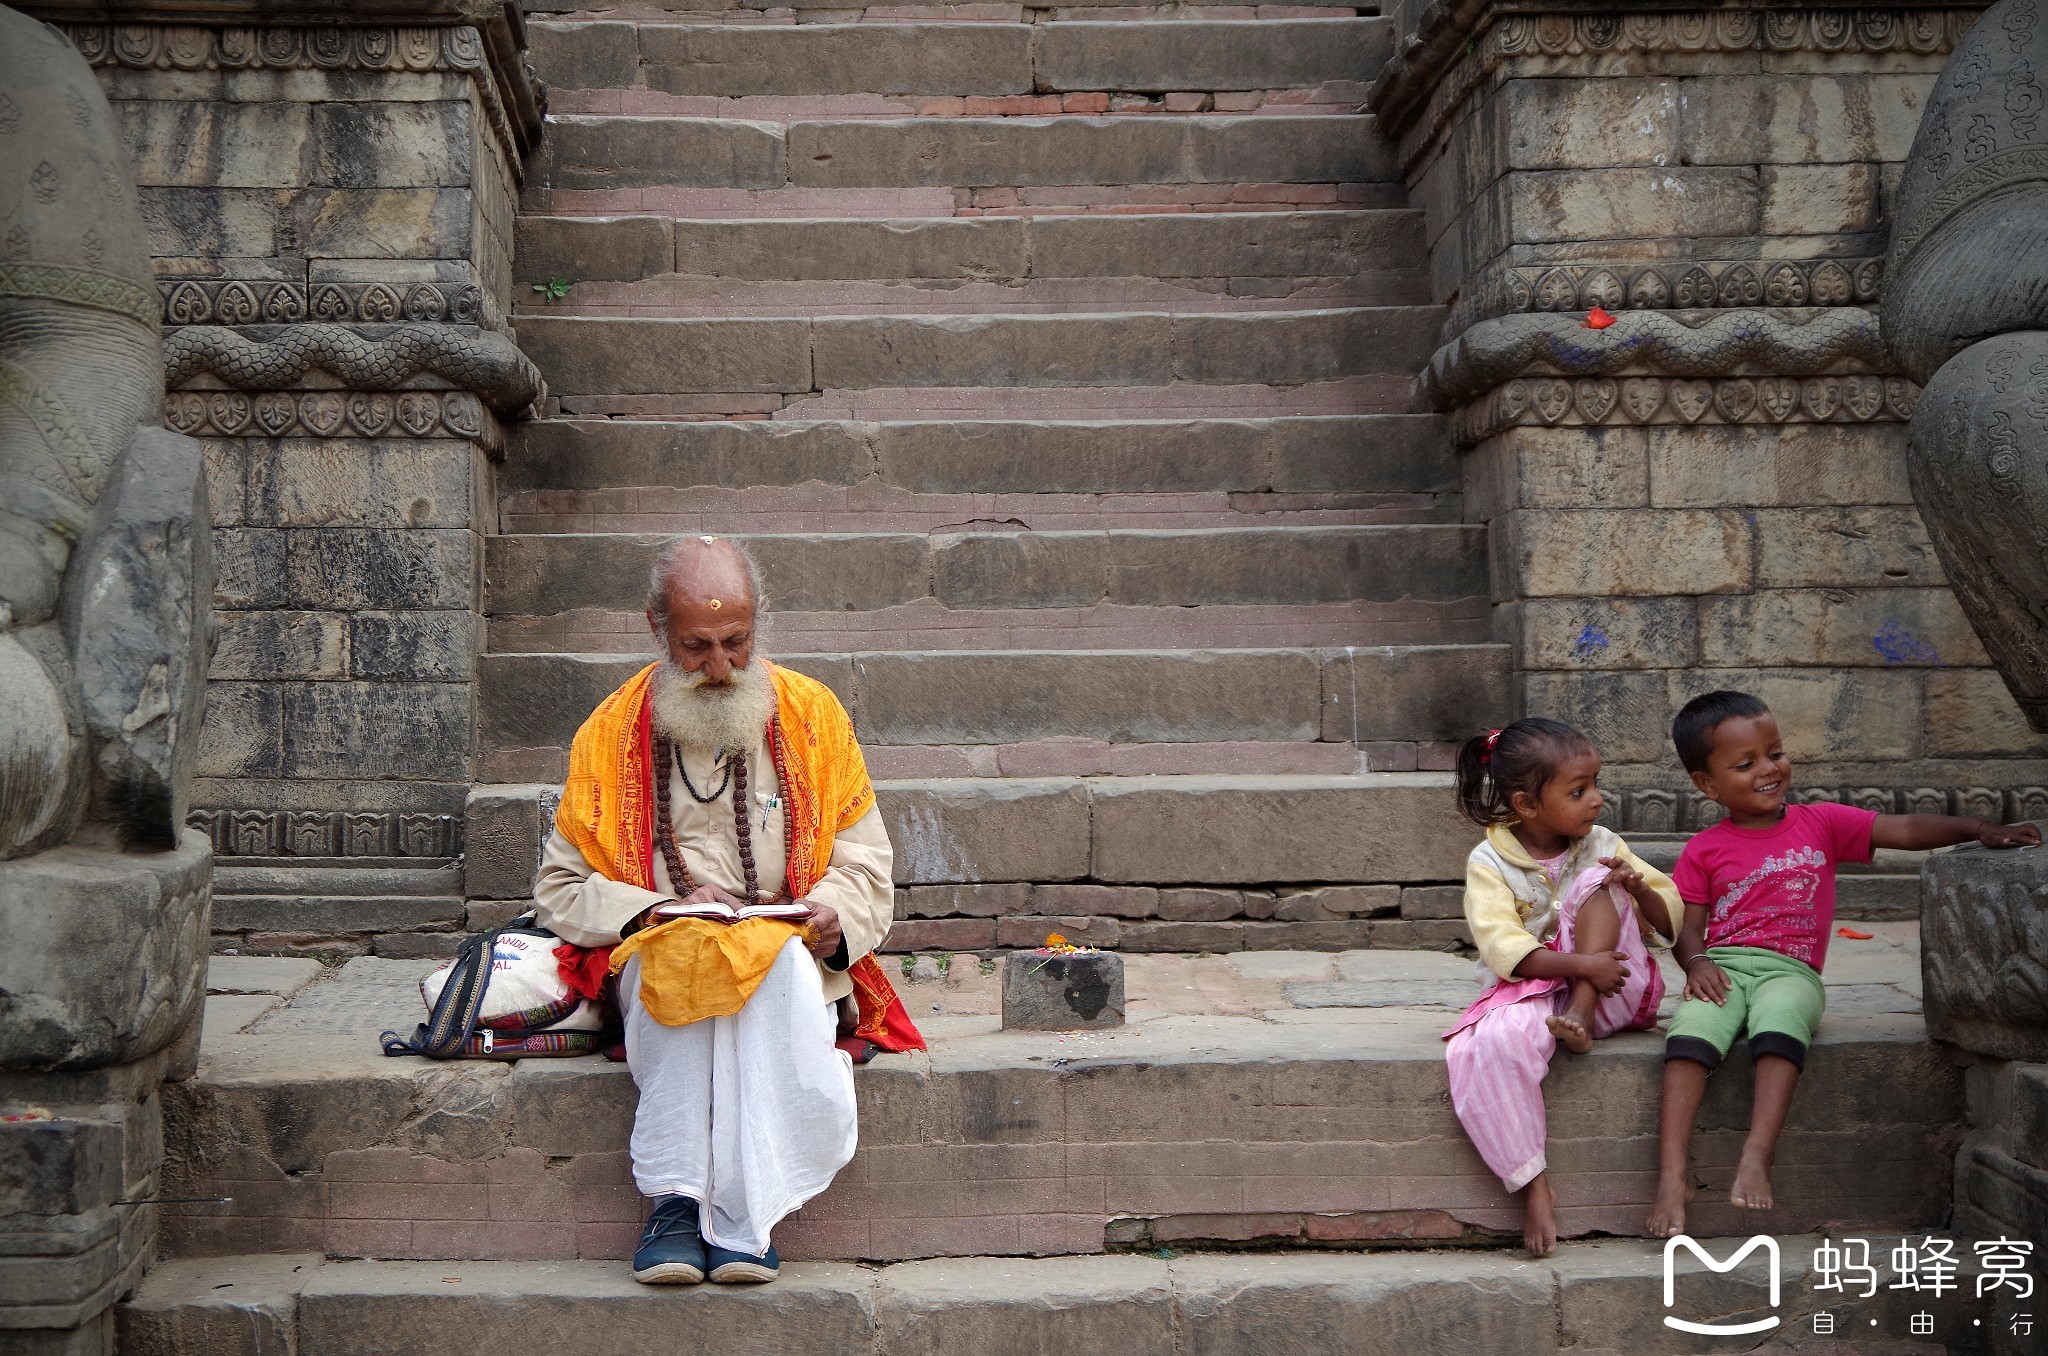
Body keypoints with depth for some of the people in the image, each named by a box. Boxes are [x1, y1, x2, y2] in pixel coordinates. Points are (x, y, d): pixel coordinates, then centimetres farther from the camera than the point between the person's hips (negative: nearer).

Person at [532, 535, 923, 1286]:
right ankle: (676, 1195, -31)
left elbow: (863, 860, 10)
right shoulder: (611, 733, 6)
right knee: (680, 962, -35)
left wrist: (833, 915, -12)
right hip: (657, 954, 0)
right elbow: (560, 887, 6)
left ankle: (738, 1217, -32)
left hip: (792, 953, 0)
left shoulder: (811, 713, 7)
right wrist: (657, 909, -12)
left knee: (777, 963, -35)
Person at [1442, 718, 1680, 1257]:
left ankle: (1583, 1016, -25)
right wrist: (1579, 964, -29)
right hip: (1532, 988, -2)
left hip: (1609, 990, 2)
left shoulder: (1601, 845, 7)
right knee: (1492, 1043, -36)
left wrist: (1640, 889, -16)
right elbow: (1502, 948, -17)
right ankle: (1534, 1183, -25)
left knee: (1597, 881, -17)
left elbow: (1673, 918, 7)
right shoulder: (1489, 863, -4)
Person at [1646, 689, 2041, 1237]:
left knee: (1779, 1021, -38)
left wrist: (1980, 829, -6)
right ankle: (1672, 1174, -37)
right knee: (1690, 1030, -33)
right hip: (1722, 968, 0)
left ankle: (1756, 1157, -42)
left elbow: (1906, 829, 8)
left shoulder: (1820, 823, 15)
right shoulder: (1703, 851, 12)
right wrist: (1696, 962, -13)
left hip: (1790, 970, 0)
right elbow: (1688, 927, 9)